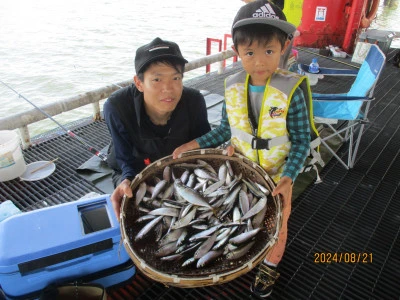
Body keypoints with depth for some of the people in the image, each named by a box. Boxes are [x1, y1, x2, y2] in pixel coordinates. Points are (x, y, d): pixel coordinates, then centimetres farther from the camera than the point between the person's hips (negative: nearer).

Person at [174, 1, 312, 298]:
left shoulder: (291, 91, -23)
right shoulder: (233, 87, -12)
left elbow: (301, 140, -16)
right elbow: (226, 128, 1)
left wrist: (288, 177, -27)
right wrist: (194, 145, -6)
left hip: (276, 176, -3)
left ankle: (270, 267, 48)